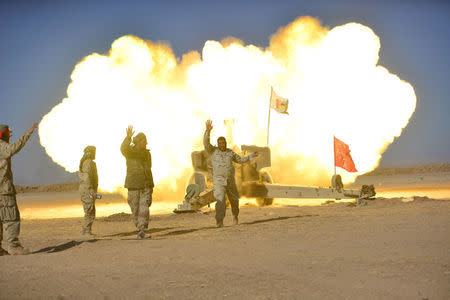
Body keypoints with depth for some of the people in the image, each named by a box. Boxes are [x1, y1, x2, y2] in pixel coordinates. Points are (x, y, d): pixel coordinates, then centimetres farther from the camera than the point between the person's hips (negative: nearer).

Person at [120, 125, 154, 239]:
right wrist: (128, 137, -50)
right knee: (135, 208, 5)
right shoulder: (130, 151, -5)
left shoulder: (147, 153, 10)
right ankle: (140, 229, 23)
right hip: (133, 185, -3)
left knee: (144, 207, -12)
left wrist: (151, 185, 22)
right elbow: (123, 149, -32)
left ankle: (142, 231, -16)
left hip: (146, 185, 3)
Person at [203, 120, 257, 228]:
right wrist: (208, 131, -29)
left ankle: (235, 216, 43)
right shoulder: (213, 151, 0)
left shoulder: (230, 152, 12)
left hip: (231, 181, 4)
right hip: (219, 181, -4)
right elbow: (206, 143, -16)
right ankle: (219, 221, -24)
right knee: (221, 200, -23)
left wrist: (250, 156, 15)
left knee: (234, 199, 16)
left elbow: (240, 160, 24)